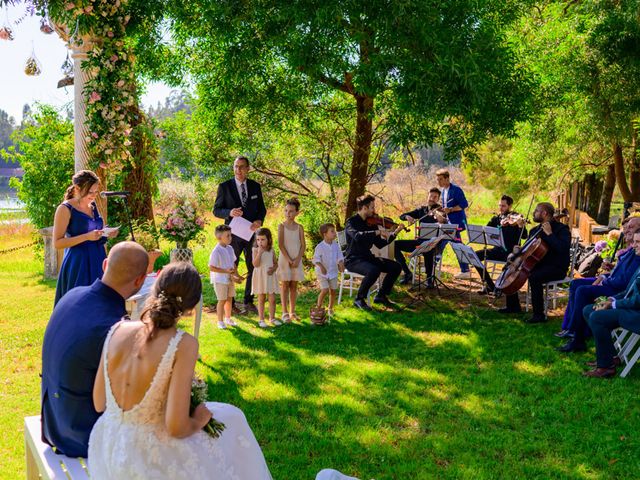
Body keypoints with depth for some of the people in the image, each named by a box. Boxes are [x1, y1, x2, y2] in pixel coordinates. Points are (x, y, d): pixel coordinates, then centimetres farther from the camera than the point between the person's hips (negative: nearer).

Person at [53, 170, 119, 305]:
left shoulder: (94, 206, 11)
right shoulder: (65, 209, -9)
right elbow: (57, 243, -13)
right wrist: (87, 237, -22)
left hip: (98, 263, 6)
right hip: (78, 265, -6)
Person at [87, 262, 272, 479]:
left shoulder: (117, 330, -8)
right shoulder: (183, 345, -22)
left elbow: (99, 403, 0)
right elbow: (176, 428, -24)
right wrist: (198, 421, -1)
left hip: (106, 451, 5)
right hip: (150, 458, -5)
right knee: (231, 419, 21)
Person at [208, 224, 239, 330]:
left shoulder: (230, 248, 4)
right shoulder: (216, 251, -20)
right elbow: (211, 268, -21)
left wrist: (235, 271, -3)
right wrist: (226, 271, -25)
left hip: (230, 279, 7)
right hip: (220, 280, -7)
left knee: (229, 299, 17)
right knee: (222, 300, 2)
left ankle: (228, 318, 33)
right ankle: (220, 321, 15)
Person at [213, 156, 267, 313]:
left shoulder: (255, 186, 5)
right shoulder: (225, 187, -4)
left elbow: (262, 208, 8)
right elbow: (216, 210, -4)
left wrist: (259, 220, -13)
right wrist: (230, 212, -25)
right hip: (233, 234, -3)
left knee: (253, 269, 9)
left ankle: (248, 302, 23)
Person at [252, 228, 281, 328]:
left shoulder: (271, 250, 5)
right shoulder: (256, 250, -7)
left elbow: (276, 263, 12)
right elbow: (255, 264, -18)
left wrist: (273, 269, -9)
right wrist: (259, 252, -26)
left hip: (270, 277, 3)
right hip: (260, 277, -3)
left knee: (272, 299, 5)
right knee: (261, 299, 4)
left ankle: (272, 318, 19)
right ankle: (261, 319, 13)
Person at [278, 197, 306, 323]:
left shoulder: (299, 227, 4)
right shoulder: (282, 226, -3)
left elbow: (303, 245, 1)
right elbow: (280, 244, -10)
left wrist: (297, 259, -11)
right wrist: (289, 260, -15)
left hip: (297, 260, 3)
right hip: (285, 259, -3)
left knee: (294, 286, 7)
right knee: (285, 285, 0)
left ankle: (292, 311, 15)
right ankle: (285, 313, 3)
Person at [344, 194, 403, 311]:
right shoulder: (351, 222, -12)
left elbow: (380, 244, 11)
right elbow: (357, 236, -35)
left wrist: (394, 234, 1)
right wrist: (378, 232, -34)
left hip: (367, 257, 8)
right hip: (353, 260, -8)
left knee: (396, 267, -4)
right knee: (374, 270, -35)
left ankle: (381, 296, 10)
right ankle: (359, 299, -15)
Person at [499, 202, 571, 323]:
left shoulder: (561, 229, -11)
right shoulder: (536, 230, 14)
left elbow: (563, 248, -28)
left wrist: (549, 234, -26)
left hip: (556, 268, -9)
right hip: (538, 264, 9)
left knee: (534, 277, -36)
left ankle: (539, 315, -28)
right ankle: (513, 306, 17)